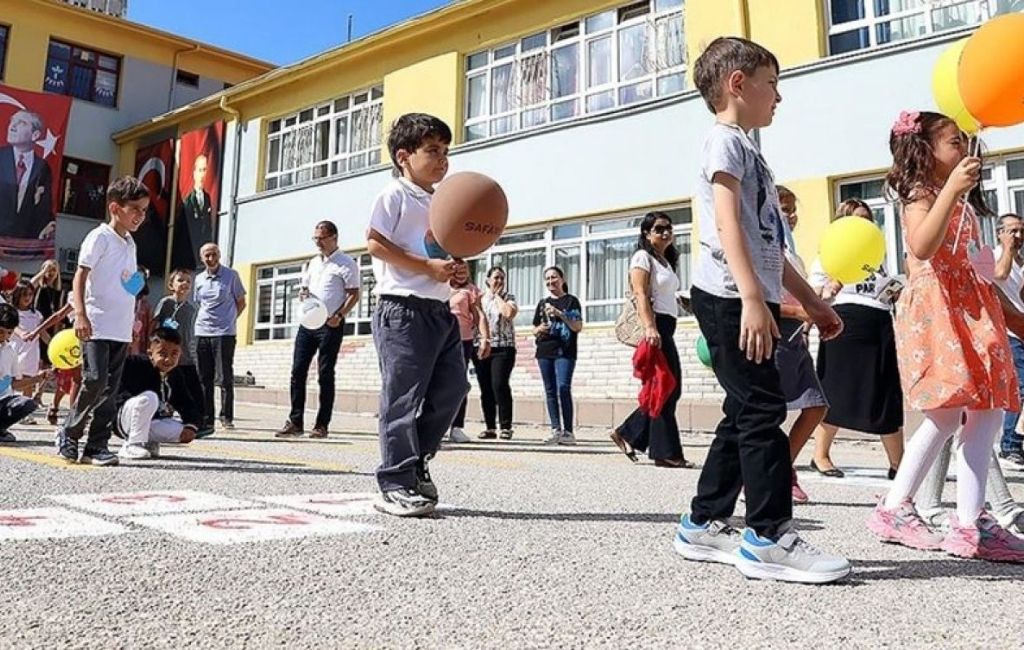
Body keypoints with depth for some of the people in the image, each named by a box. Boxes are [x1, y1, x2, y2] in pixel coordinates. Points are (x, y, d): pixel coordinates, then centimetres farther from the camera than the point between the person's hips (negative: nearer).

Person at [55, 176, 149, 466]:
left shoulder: (130, 243, 17)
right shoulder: (100, 236, -5)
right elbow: (80, 277, -11)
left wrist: (134, 320, 16)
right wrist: (80, 315, -21)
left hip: (122, 330, 7)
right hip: (96, 327, -7)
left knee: (110, 388, 6)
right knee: (95, 380, -14)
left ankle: (97, 446, 11)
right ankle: (69, 433, 6)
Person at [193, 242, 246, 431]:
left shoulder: (231, 275, 1)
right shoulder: (198, 279, 13)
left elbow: (241, 303, 5)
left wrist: (229, 320, 0)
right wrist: (202, 321, 10)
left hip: (224, 333, -4)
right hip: (201, 332, 5)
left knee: (224, 378, -5)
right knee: (204, 378, 6)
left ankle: (227, 417, 0)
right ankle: (206, 418, 12)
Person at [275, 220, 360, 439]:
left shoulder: (346, 264, -3)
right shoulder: (313, 263, 18)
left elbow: (354, 294, -7)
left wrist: (339, 315, -19)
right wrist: (303, 295, 1)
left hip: (330, 325, -6)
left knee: (325, 374, -1)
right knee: (298, 371, 1)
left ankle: (322, 425, 5)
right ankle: (295, 422, 6)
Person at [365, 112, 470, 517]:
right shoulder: (394, 195, -3)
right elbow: (375, 243, -12)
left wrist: (455, 268, 6)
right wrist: (428, 267, -17)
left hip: (440, 309, 9)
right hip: (403, 308, -9)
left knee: (451, 387, 8)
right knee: (403, 397, -6)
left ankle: (415, 462, 22)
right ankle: (396, 485, 1)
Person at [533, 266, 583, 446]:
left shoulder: (571, 301, 3)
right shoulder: (543, 303, 17)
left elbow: (578, 327, -4)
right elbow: (534, 329, 21)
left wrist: (560, 314, -14)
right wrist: (539, 329, -2)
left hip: (564, 351, -5)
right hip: (545, 351, 5)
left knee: (563, 388, -15)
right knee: (550, 391, 4)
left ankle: (568, 431, -10)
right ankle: (556, 430, 8)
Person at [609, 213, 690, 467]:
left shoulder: (666, 261, 24)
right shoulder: (643, 257, -3)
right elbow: (641, 296, -15)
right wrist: (650, 328, -27)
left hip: (666, 327, 9)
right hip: (655, 326, -9)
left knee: (670, 388, 8)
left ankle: (628, 434, 16)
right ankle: (666, 452, -1)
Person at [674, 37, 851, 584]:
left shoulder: (746, 149, 28)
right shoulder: (726, 139, -2)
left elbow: (770, 242, 27)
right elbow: (728, 221, -17)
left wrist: (809, 300, 25)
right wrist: (752, 297, -27)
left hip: (749, 299, 10)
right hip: (729, 298, -10)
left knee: (745, 414, 9)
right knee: (762, 408, -11)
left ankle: (704, 525, 16)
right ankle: (770, 536, -6)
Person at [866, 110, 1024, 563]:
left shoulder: (964, 203, 24)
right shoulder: (920, 195, -4)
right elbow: (922, 246, -25)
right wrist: (951, 189, -30)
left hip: (971, 313, 9)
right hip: (936, 311, -9)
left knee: (986, 415, 1)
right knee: (947, 415, -16)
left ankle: (970, 523, 3)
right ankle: (895, 508, -2)